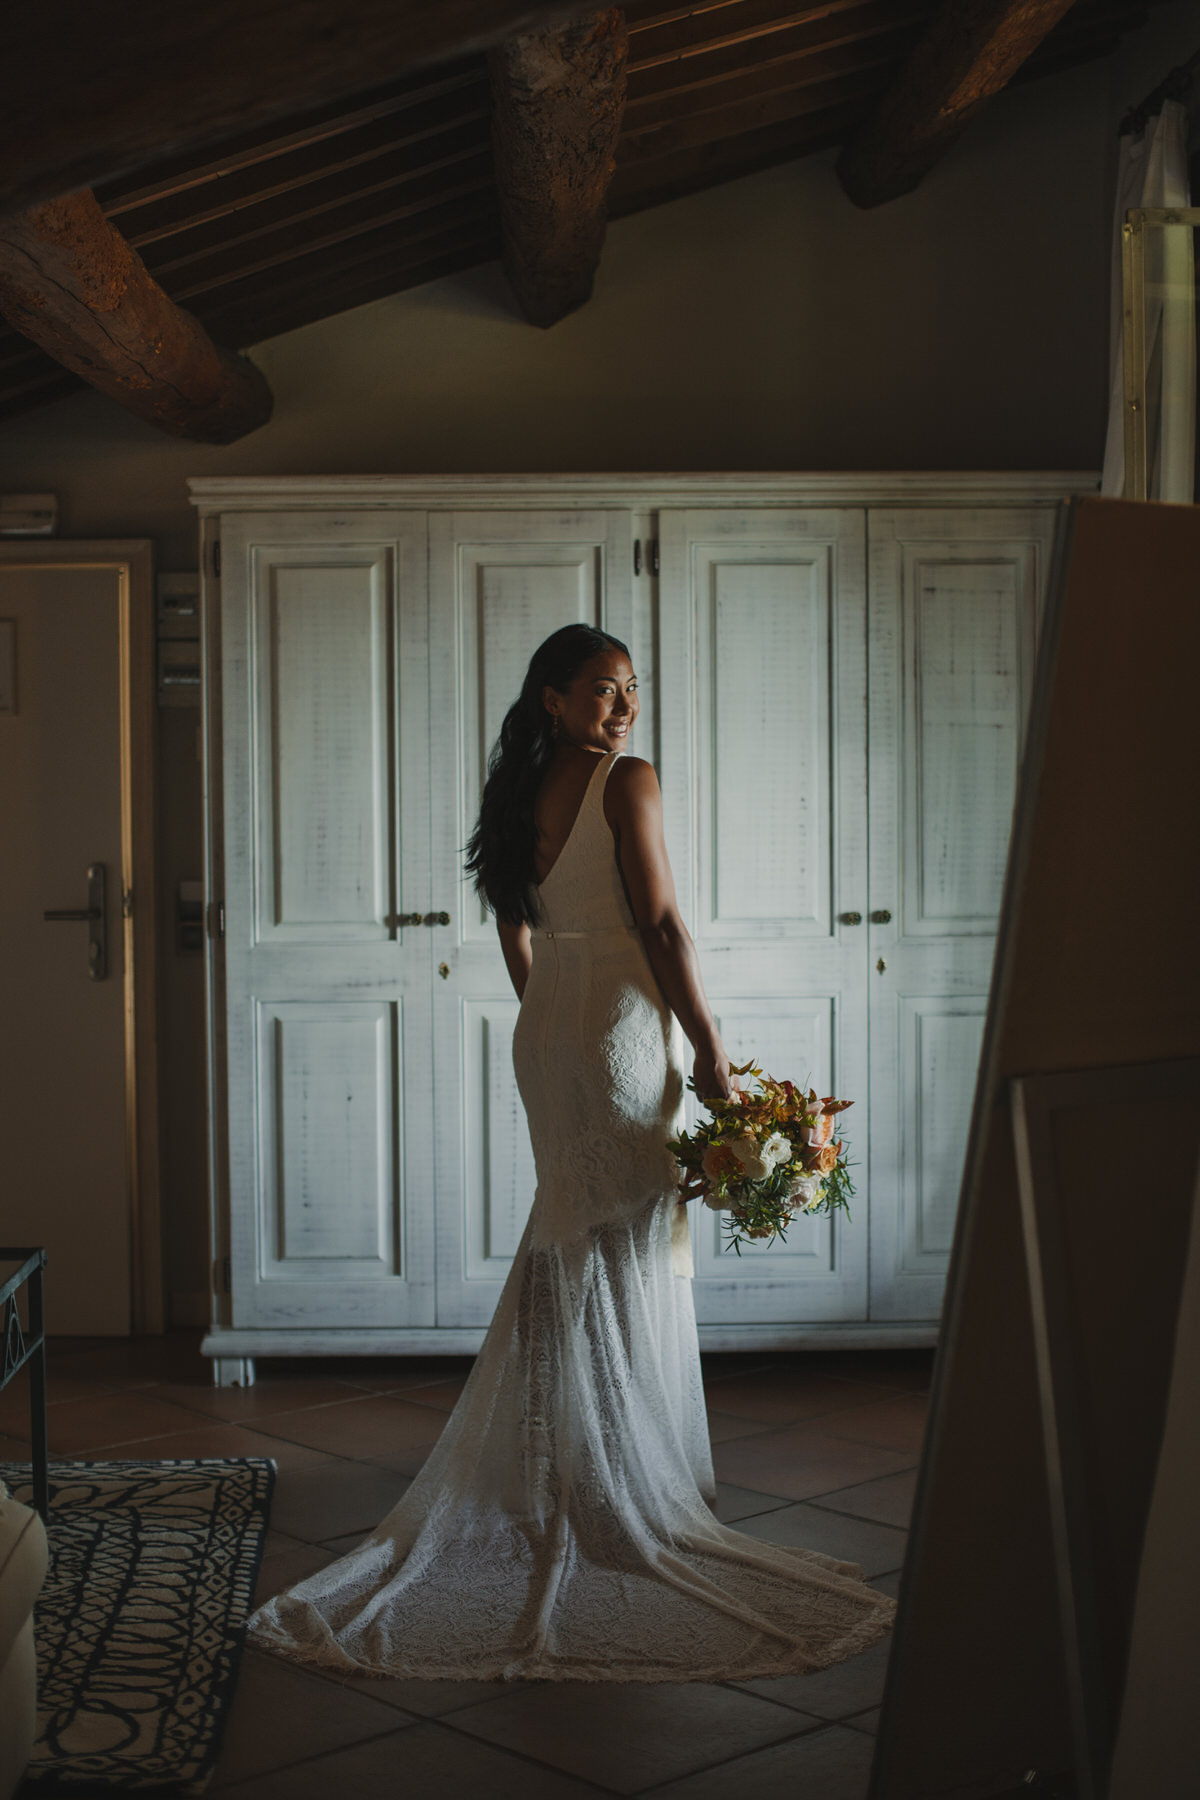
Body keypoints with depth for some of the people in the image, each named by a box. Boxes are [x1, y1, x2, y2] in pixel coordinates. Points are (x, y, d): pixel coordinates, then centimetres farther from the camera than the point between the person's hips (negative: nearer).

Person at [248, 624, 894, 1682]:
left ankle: (547, 1488, 23)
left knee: (569, 1254, 16)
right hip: (621, 1026, -8)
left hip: (547, 1030, 8)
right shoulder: (628, 782, -11)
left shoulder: (523, 793, 11)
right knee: (628, 1257, -1)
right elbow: (660, 923, -16)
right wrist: (709, 1047, -11)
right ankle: (626, 1500, 5)